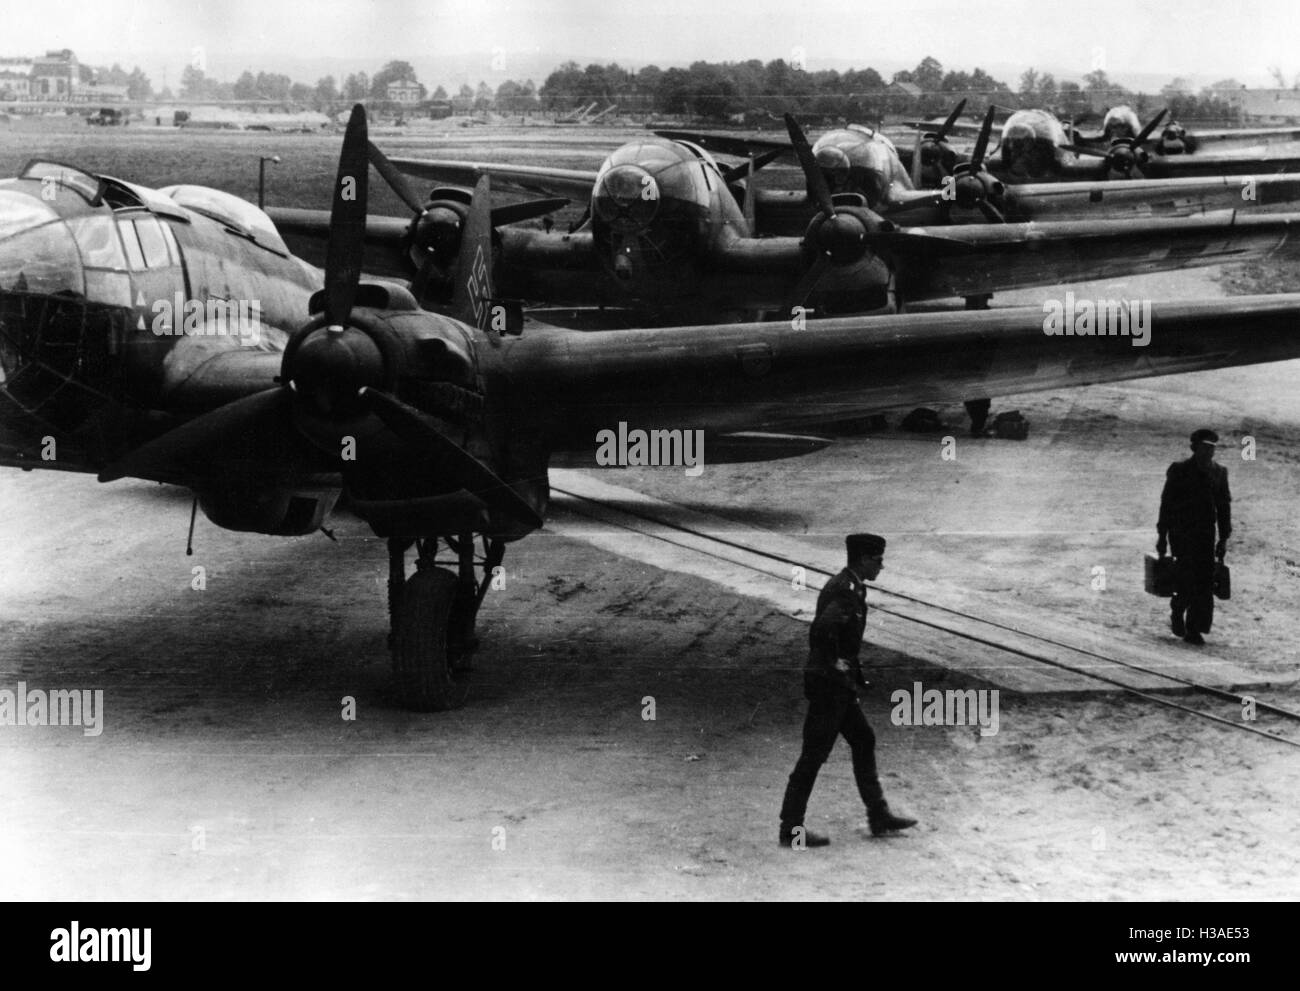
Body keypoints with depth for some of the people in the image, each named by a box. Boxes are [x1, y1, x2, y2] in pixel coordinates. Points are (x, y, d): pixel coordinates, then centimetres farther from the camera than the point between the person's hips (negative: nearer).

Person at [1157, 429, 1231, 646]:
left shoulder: (1219, 472, 8)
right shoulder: (1179, 471, -3)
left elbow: (1224, 506, 13)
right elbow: (1166, 504, -1)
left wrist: (1223, 539, 10)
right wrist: (1162, 536, -3)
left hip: (1205, 534, 4)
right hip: (1181, 533, -4)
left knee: (1205, 581, -3)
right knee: (1188, 578, -13)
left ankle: (1194, 630, 4)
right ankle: (1177, 612, 15)